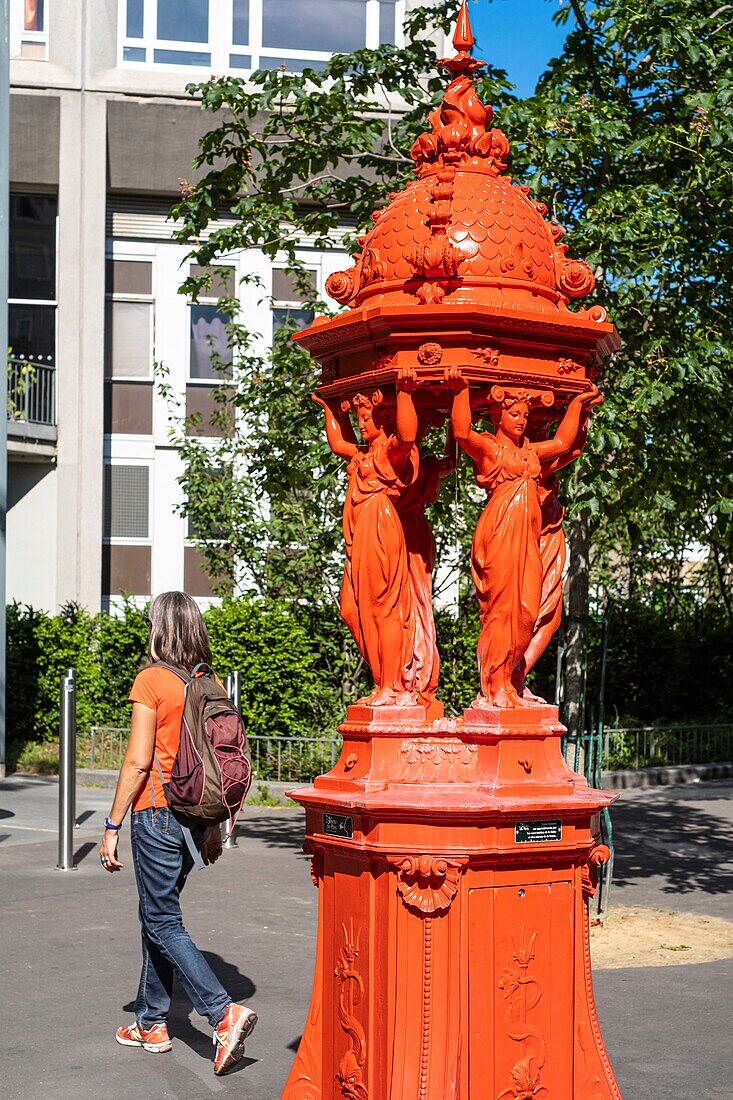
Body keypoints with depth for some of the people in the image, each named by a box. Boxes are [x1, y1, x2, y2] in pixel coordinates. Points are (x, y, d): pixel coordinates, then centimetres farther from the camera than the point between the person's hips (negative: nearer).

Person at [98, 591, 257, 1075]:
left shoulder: (152, 680, -12)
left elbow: (139, 761, -15)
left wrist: (112, 826, -8)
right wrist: (214, 826, 17)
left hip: (158, 812, -7)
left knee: (163, 922, 0)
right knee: (157, 913, 18)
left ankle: (225, 1012, -13)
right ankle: (152, 1023, 24)